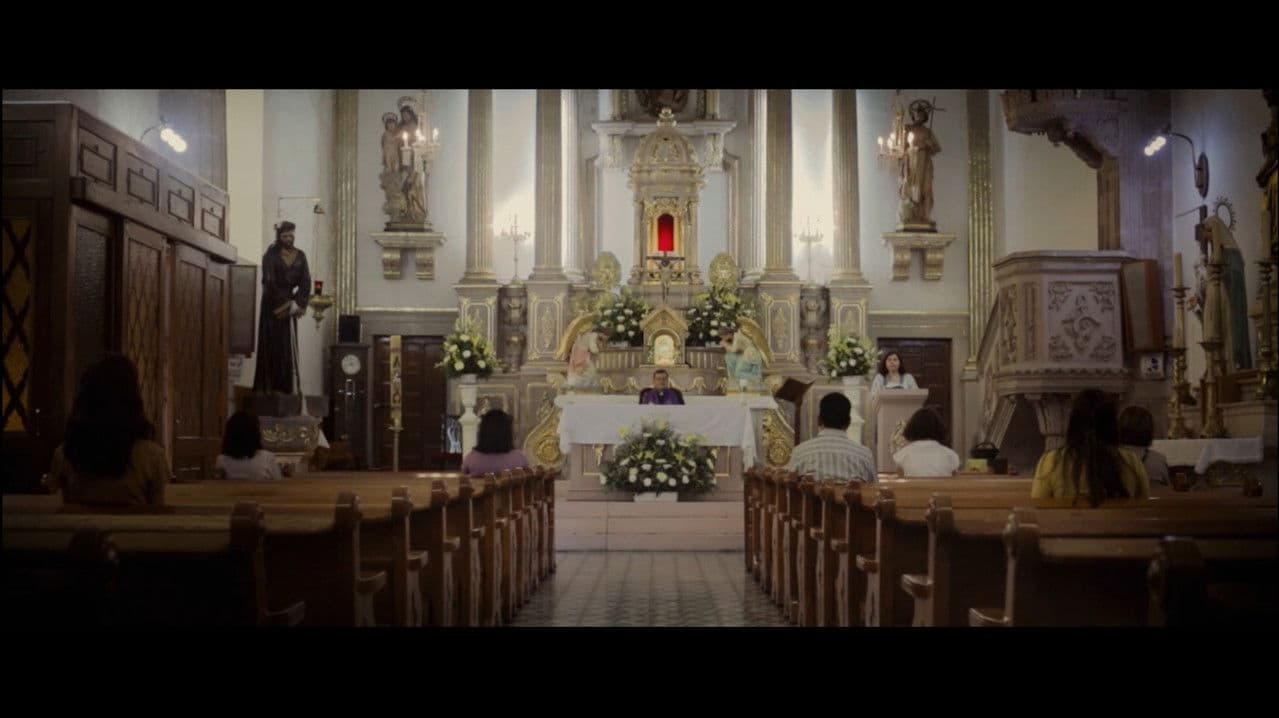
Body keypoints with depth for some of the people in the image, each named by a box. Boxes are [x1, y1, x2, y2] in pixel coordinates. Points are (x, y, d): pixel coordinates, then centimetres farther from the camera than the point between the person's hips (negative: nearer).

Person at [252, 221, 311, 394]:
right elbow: (269, 282, -12)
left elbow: (306, 282, 1)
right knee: (271, 344, -6)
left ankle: (284, 386, 2)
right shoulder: (270, 255, -4)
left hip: (289, 305, 4)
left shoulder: (300, 256, 7)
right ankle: (266, 386, -5)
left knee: (287, 346, 1)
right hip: (271, 305, -3)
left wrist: (297, 303, -12)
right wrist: (287, 303, -16)